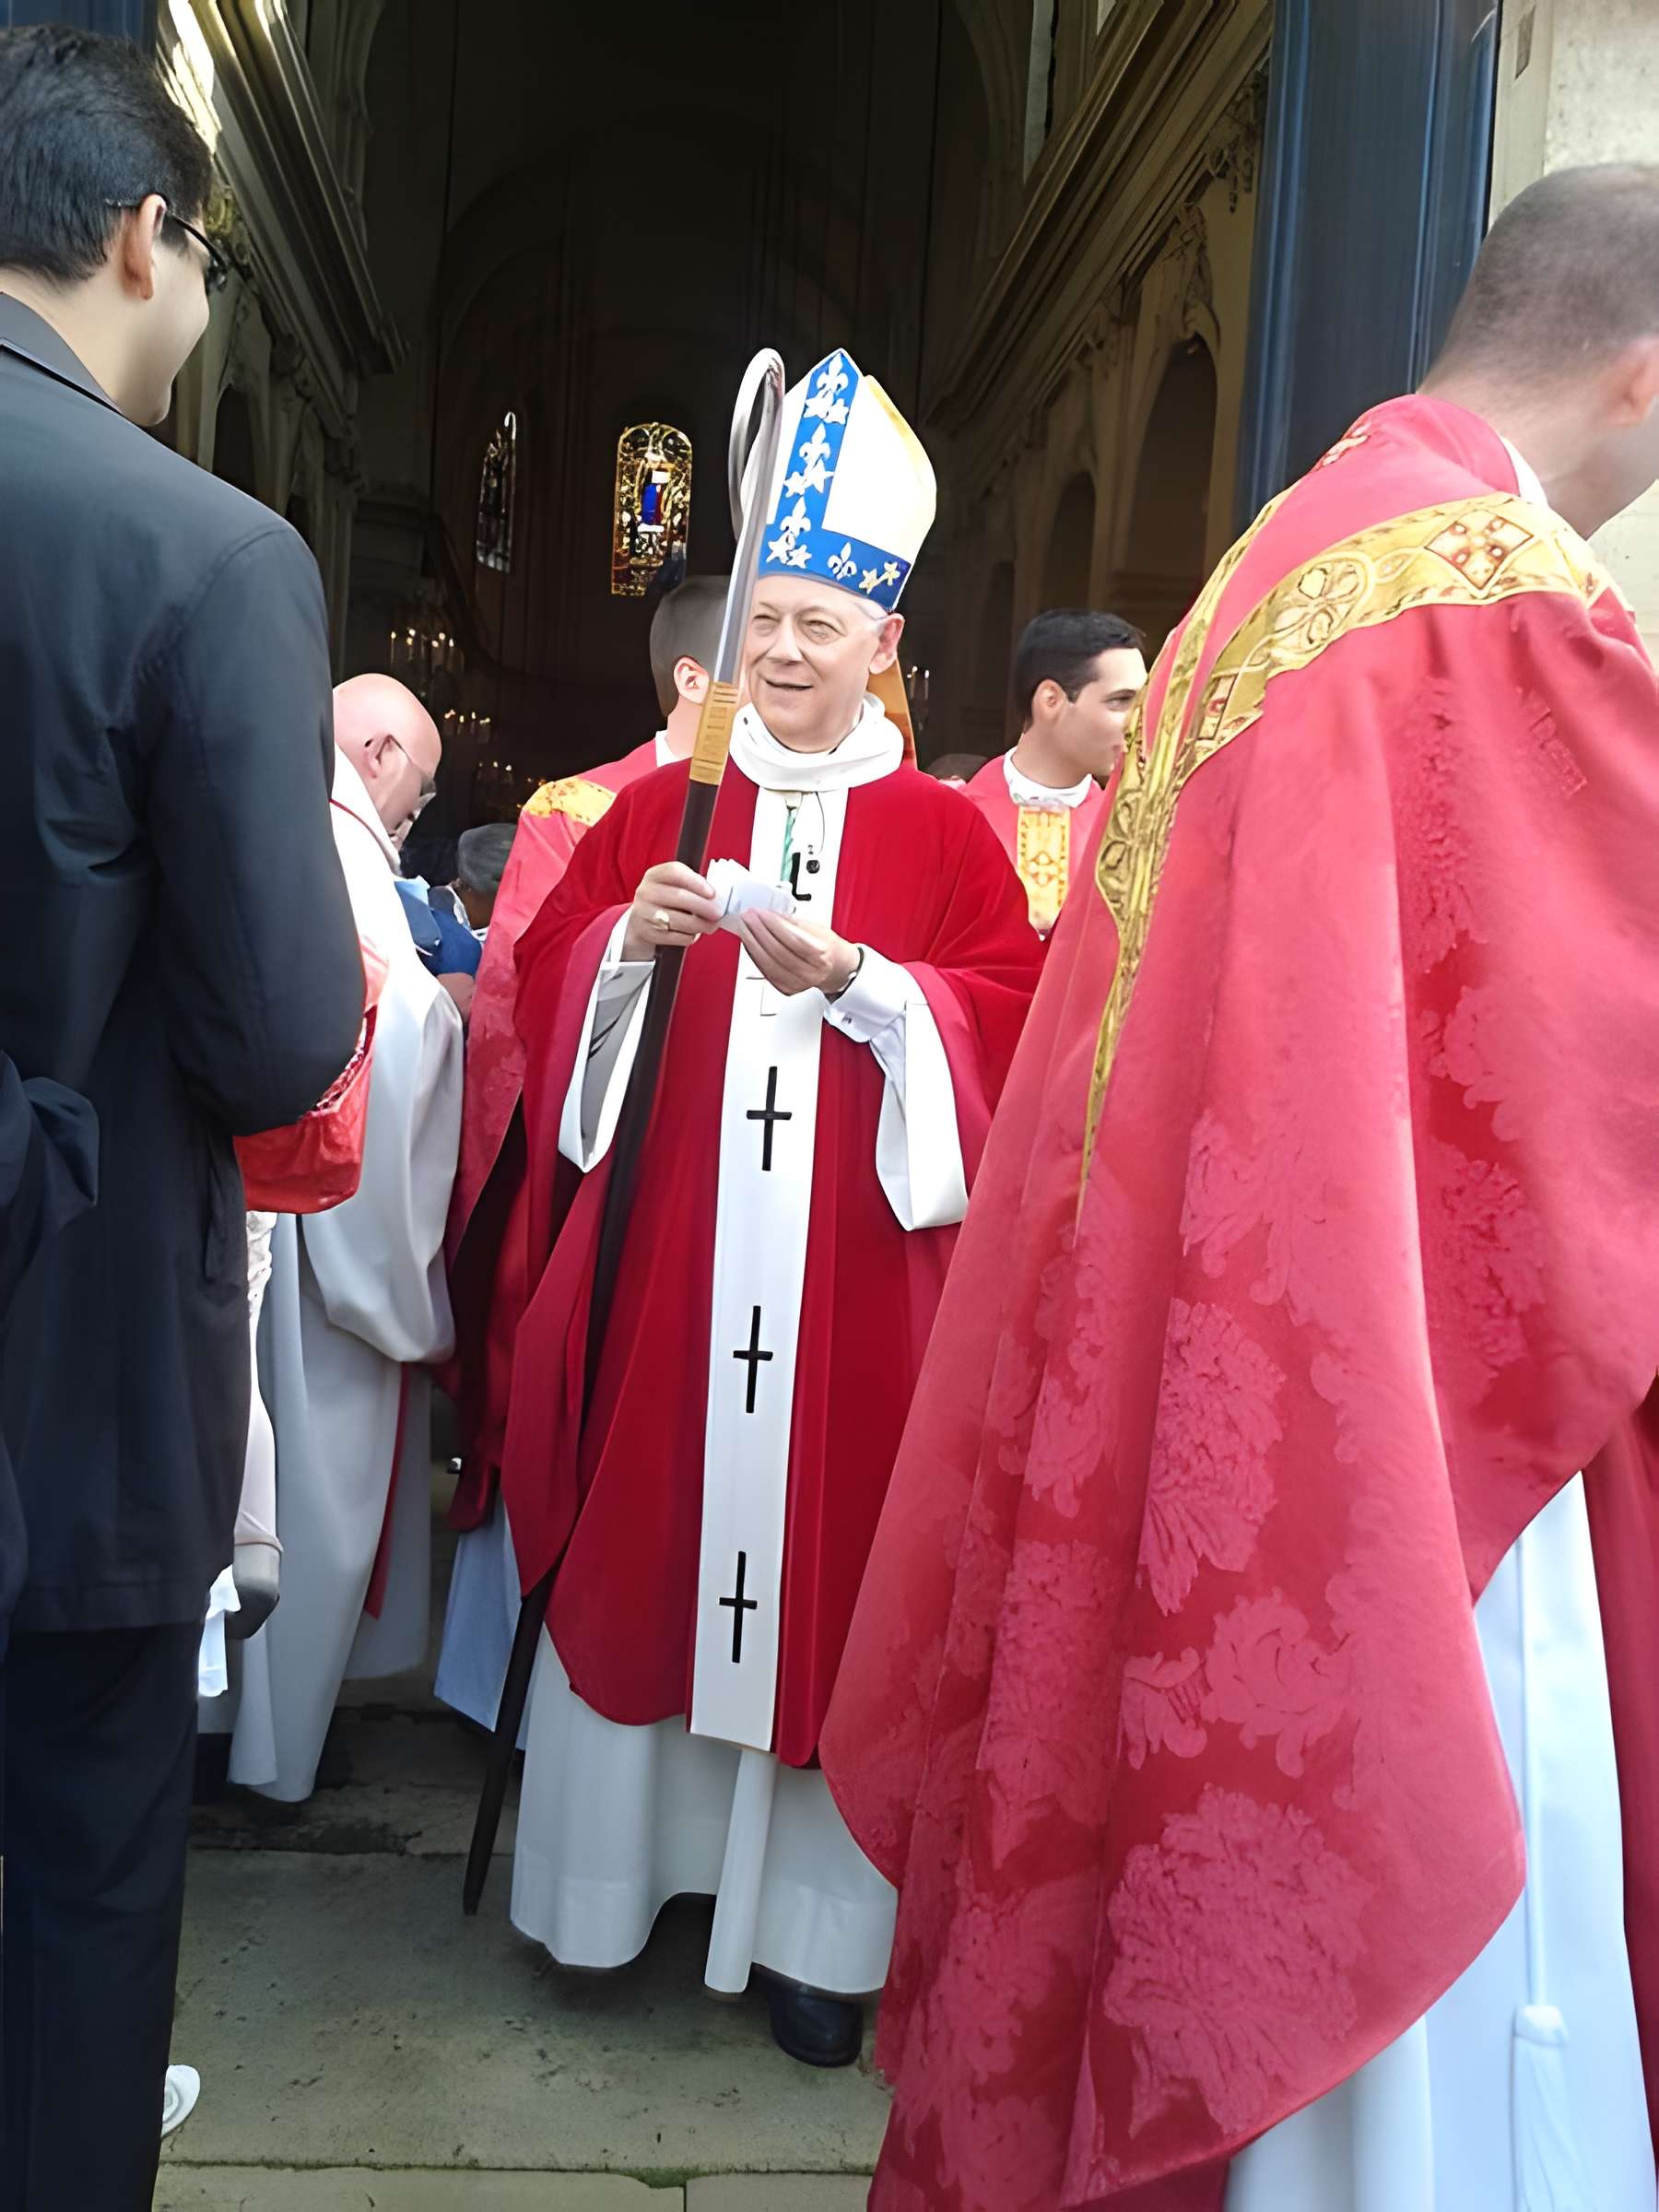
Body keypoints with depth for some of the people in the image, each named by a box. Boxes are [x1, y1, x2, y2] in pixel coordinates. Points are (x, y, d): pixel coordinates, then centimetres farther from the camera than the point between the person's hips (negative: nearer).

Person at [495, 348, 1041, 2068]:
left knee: (823, 1562, 2)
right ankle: (625, 1854, 26)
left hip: (849, 1277, -1)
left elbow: (1007, 1021, -3)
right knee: (640, 1541, 6)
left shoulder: (941, 835, 5)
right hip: (660, 1252, 2)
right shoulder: (658, 809, 11)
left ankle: (818, 1924, 16)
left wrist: (855, 978, -18)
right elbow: (547, 976, 6)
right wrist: (631, 940, -13)